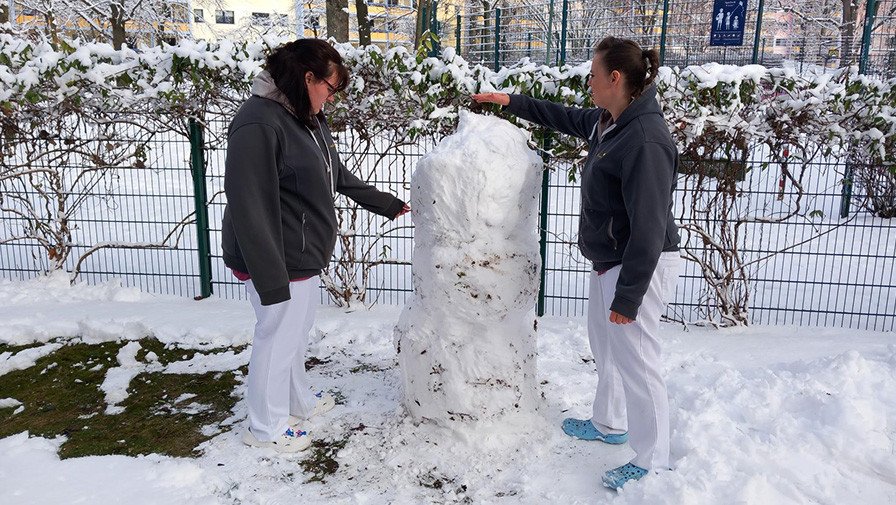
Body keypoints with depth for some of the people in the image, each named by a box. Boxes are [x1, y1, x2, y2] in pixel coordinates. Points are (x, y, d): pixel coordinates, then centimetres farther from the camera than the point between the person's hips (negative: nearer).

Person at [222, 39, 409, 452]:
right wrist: (271, 278, -25)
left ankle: (298, 399, 46)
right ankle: (266, 427, 28)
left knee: (296, 333, 24)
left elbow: (337, 176, 20)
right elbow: (250, 207, -25)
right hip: (281, 263, -9)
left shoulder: (308, 118, 8)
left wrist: (386, 204, 25)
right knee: (277, 338, 7)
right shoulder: (258, 124, -23)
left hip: (305, 256, 9)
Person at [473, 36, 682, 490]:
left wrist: (627, 296, -24)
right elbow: (565, 117, 26)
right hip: (609, 261, 10)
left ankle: (652, 462, 16)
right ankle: (609, 424, 44)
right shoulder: (607, 121, 4)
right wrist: (512, 102, 26)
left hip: (640, 268, -10)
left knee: (635, 361, -1)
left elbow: (649, 228, -27)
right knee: (605, 346, 23)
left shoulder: (645, 140, -26)